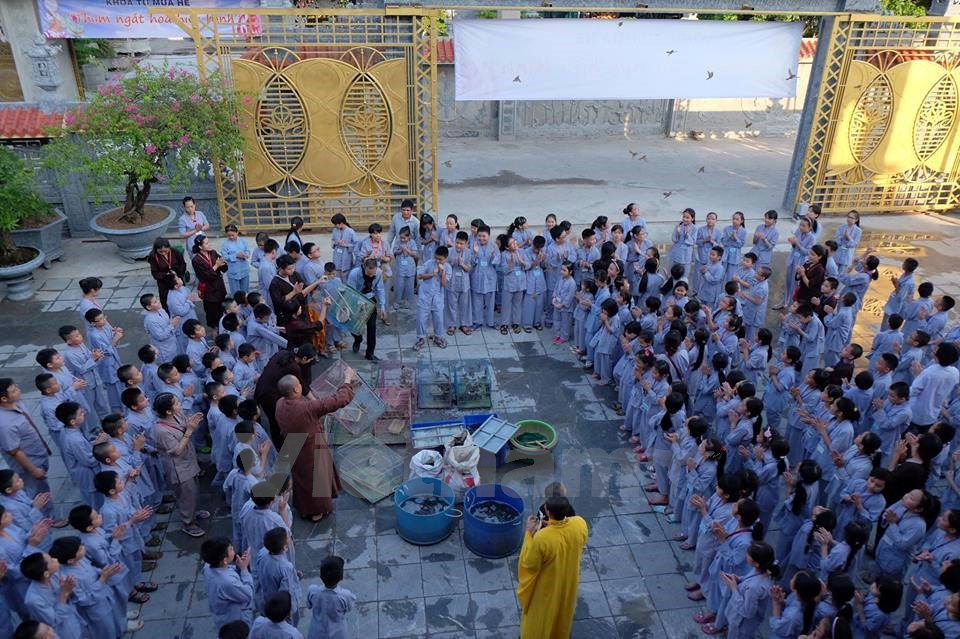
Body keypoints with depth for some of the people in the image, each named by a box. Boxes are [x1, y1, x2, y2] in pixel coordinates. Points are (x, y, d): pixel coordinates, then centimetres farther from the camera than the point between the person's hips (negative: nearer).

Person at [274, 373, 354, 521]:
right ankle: (318, 511, 42)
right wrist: (347, 380, -21)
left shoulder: (280, 404, -19)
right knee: (317, 480, 20)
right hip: (312, 452, -6)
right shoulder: (307, 408, -38)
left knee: (300, 479, 29)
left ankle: (303, 509, 51)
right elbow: (338, 400, -34)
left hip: (294, 452, 6)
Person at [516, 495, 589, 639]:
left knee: (539, 615, 25)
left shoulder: (541, 537, -40)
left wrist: (529, 533, -20)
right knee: (563, 609, 33)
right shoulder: (580, 524, -27)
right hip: (569, 578, 4)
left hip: (547, 586, -4)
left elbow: (530, 565, -22)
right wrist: (553, 523, -3)